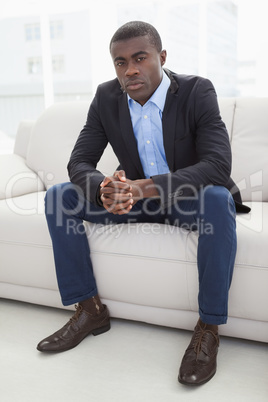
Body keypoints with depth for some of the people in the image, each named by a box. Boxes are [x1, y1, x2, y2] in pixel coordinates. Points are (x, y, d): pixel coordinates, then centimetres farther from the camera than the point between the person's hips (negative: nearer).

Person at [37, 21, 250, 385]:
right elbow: (79, 163, -8)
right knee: (59, 198, -12)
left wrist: (145, 187, -41)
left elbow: (218, 165, -29)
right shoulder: (106, 97, -5)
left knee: (219, 201, -38)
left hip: (189, 198, -3)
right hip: (134, 197, 4)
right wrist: (103, 190, -33)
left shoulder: (197, 91, -17)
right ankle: (90, 310, -5)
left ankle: (209, 327, -22)